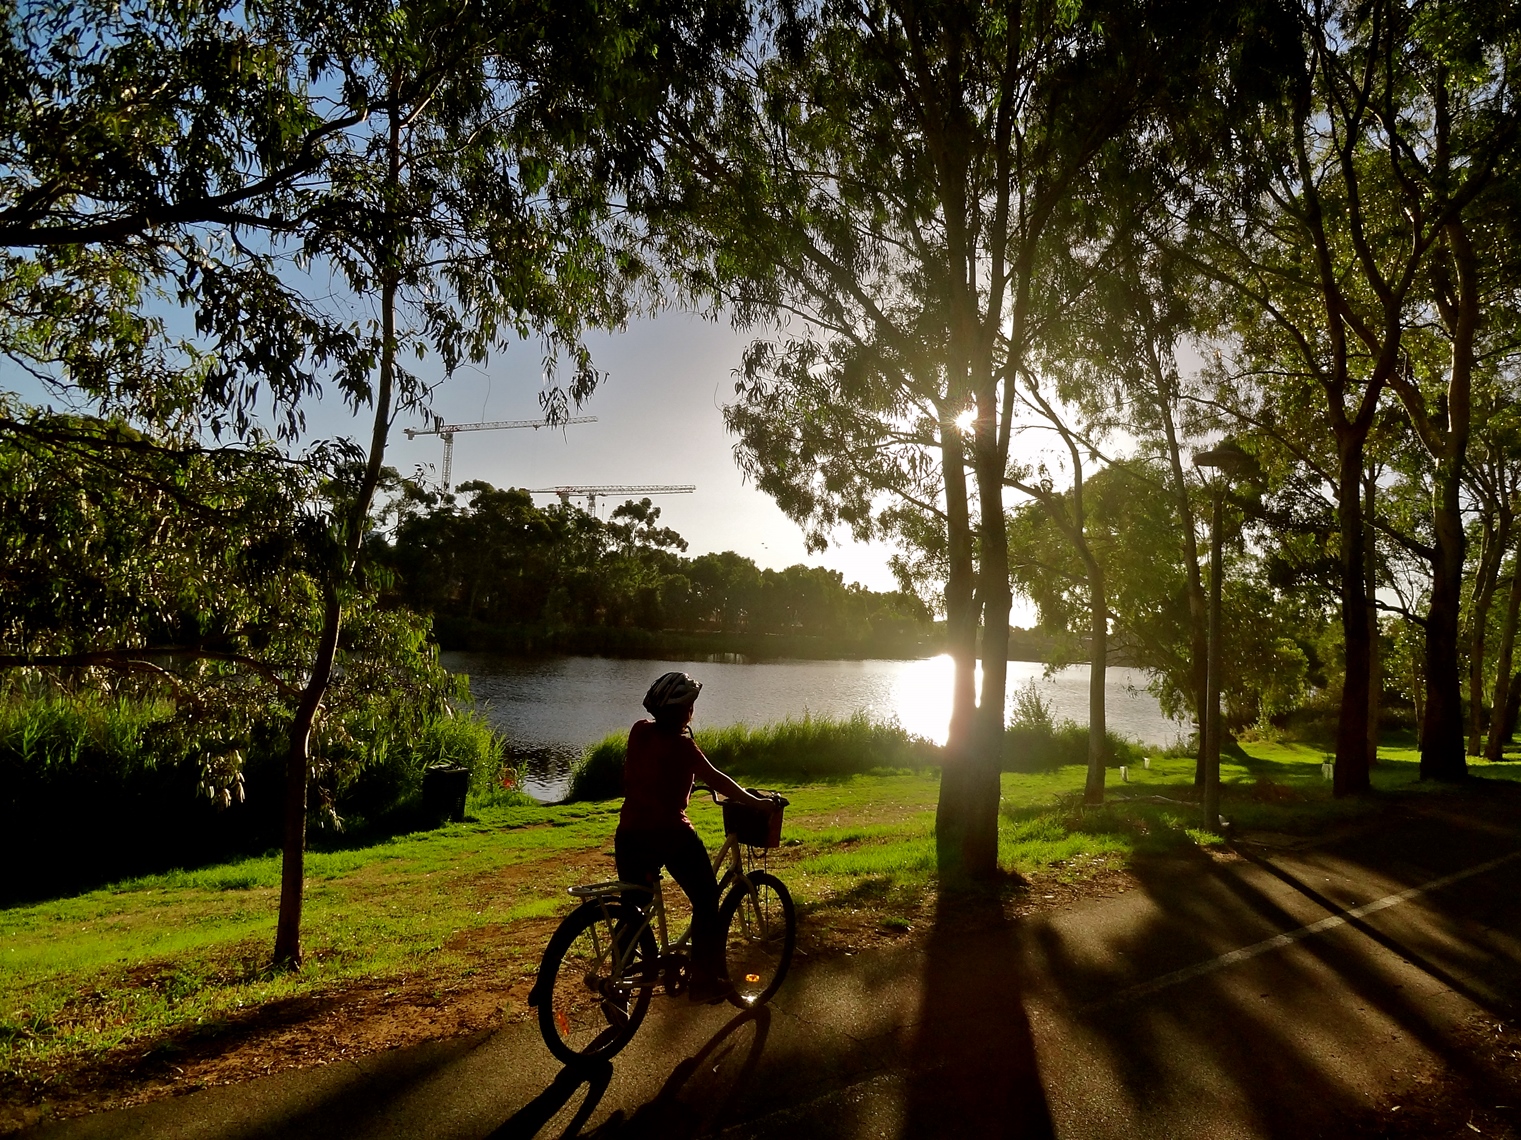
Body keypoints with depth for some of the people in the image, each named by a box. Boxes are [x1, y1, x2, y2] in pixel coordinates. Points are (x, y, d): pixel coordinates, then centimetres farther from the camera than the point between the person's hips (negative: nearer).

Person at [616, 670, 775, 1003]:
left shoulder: (640, 731, 3)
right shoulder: (680, 744, -15)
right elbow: (715, 780, -14)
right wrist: (758, 802, -7)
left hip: (629, 835, 6)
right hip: (670, 835, -6)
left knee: (630, 908, 18)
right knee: (706, 902, 11)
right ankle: (704, 981, 13)